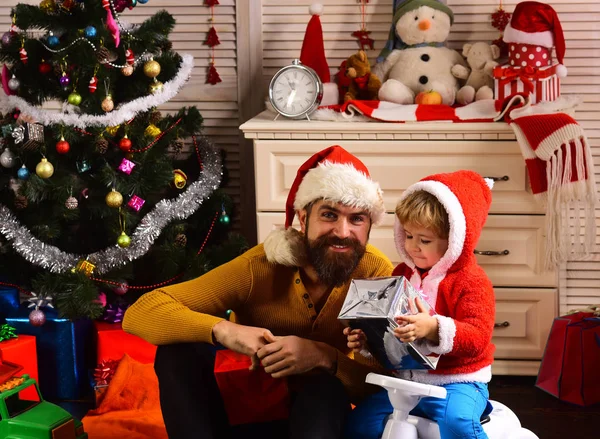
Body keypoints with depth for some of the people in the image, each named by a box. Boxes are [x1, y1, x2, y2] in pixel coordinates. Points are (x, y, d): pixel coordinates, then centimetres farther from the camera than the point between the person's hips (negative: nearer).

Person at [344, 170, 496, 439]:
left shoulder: (471, 280, -10)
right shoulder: (403, 274, 10)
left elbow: (478, 336, -21)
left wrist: (434, 328, -37)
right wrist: (366, 338, -6)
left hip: (457, 381, -6)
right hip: (408, 381, 6)